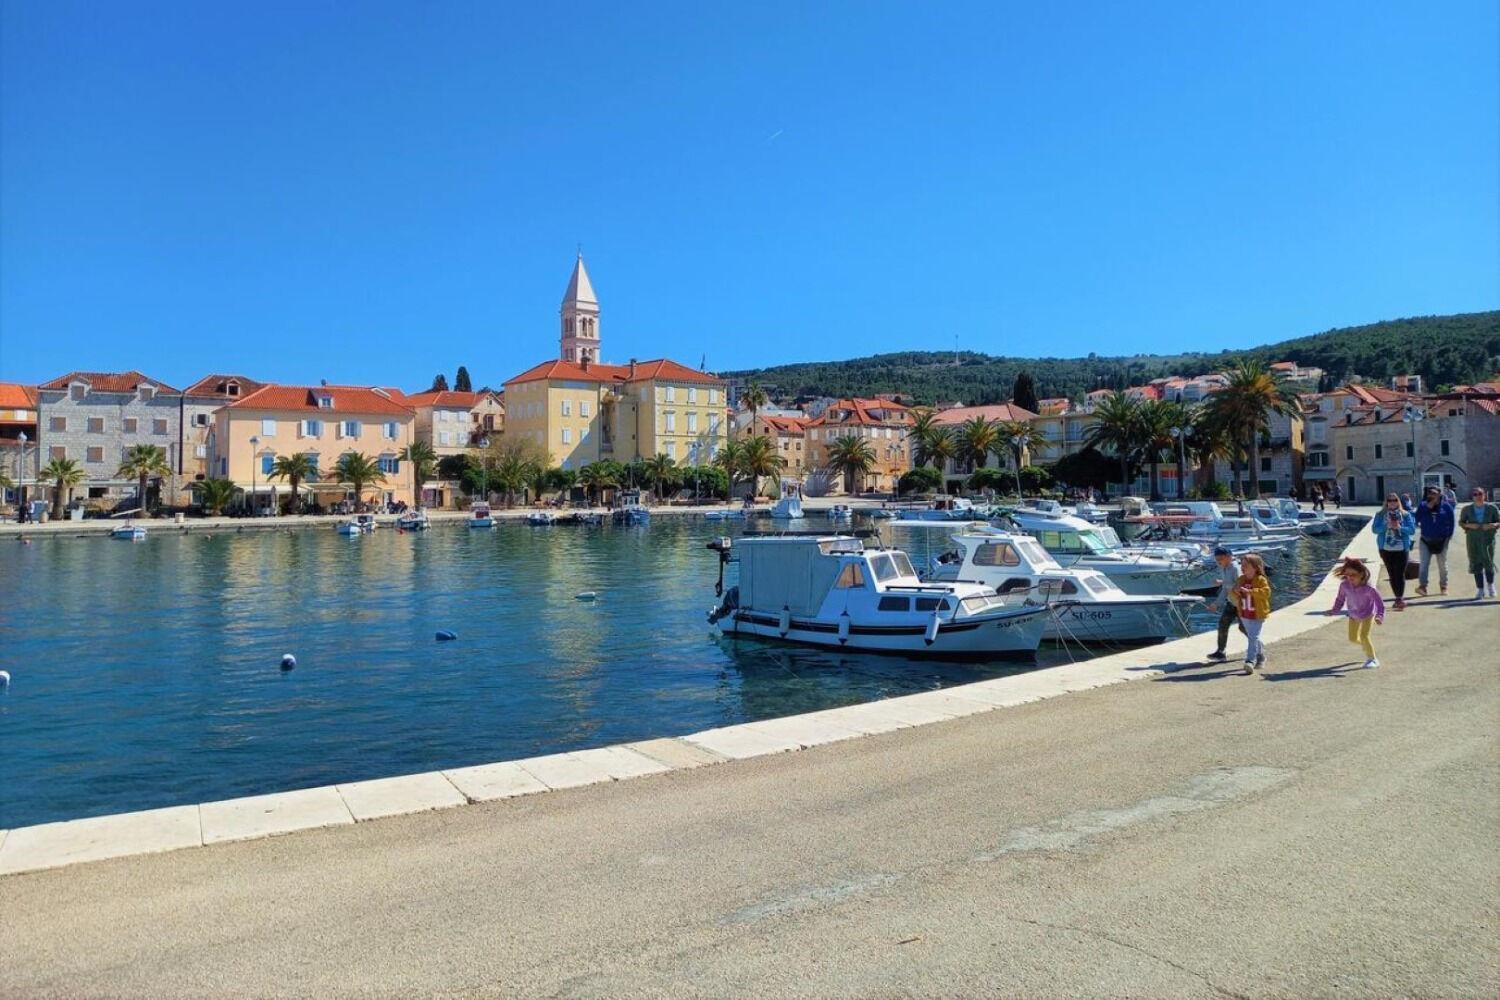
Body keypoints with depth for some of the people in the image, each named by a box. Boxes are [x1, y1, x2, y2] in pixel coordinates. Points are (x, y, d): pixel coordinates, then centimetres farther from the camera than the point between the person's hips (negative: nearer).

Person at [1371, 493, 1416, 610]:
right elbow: (1375, 529, -5)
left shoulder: (1405, 515, 2)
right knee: (1392, 574, 8)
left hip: (1402, 549, -2)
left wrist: (1399, 527, -19)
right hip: (1386, 549, 2)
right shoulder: (1380, 515, 3)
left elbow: (1412, 530, -4)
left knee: (1400, 574, -8)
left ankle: (1400, 599, -7)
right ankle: (1399, 598, 18)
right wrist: (1387, 526, -20)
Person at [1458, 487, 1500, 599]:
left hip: (1488, 538, -1)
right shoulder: (1467, 509, 4)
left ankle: (1490, 584, 25)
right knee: (1476, 564, 1)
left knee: (1489, 562, -2)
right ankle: (1480, 589, 9)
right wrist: (1468, 525, -11)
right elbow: (1460, 522, 10)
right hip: (1473, 540, 1)